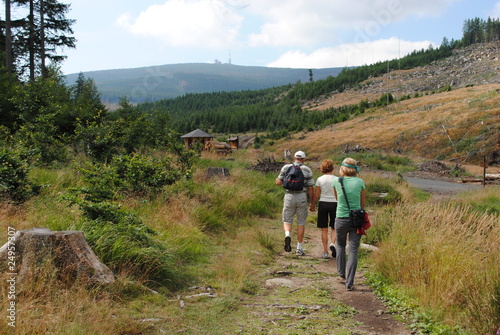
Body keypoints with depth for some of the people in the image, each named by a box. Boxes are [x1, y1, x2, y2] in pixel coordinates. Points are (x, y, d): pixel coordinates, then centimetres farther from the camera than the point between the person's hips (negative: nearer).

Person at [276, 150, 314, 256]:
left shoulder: (286, 167, 3)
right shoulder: (307, 170, 2)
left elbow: (279, 183, 2)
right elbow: (310, 189, 0)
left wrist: (277, 180, 26)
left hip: (289, 196, 0)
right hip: (302, 197, 0)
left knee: (287, 220, 13)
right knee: (301, 223, 11)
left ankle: (287, 235, -18)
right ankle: (299, 248, 14)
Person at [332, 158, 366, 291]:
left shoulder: (336, 182, -3)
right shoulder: (360, 182, -3)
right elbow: (363, 203, 8)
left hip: (341, 219, 1)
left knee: (340, 245, 26)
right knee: (353, 251, 3)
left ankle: (341, 272, 32)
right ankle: (349, 283, 1)